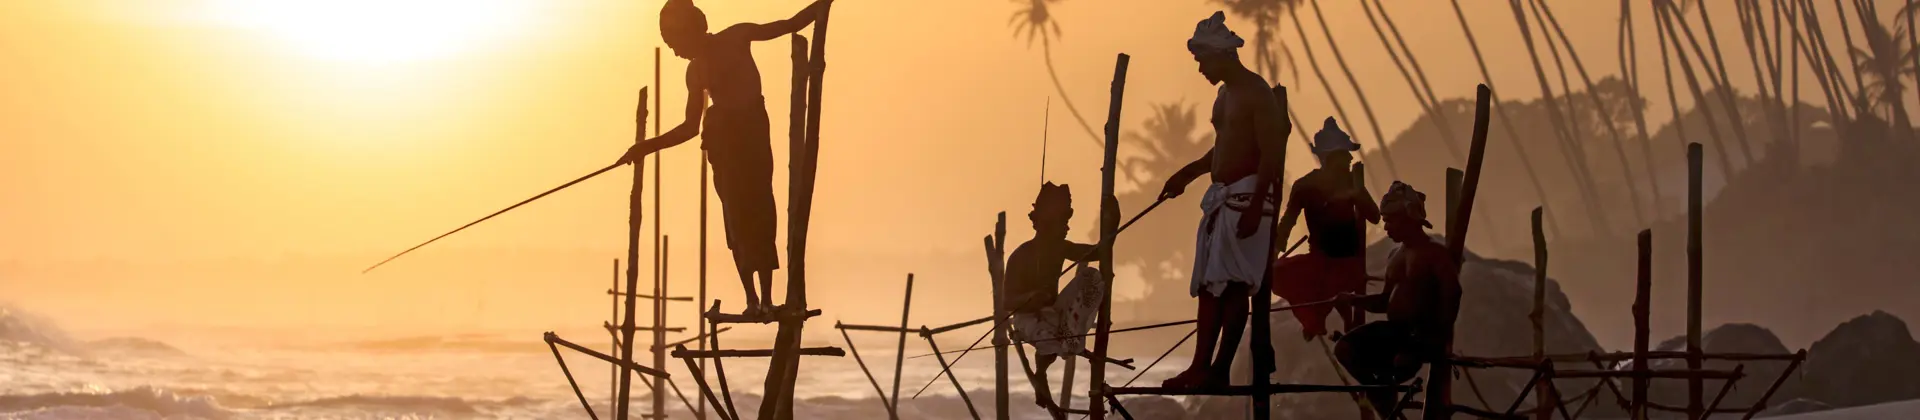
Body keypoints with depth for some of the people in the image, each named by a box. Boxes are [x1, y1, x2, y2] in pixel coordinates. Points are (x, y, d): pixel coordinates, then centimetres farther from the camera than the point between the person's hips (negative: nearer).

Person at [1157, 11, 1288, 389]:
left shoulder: (1256, 94, -11)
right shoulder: (1224, 95, 17)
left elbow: (1270, 154, -17)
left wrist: (1255, 207, -23)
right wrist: (1187, 174, 25)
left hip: (1245, 198, -10)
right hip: (1220, 198, 10)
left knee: (1234, 286, -10)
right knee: (1209, 284, 7)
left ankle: (1220, 369, -11)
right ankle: (1201, 366, 9)